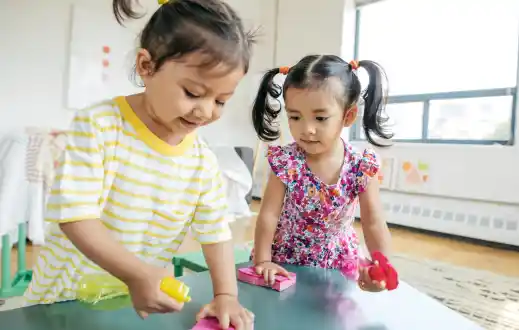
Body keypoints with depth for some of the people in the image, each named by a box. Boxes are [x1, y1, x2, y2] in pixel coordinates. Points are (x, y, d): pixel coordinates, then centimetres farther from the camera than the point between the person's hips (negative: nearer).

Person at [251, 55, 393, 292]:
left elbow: (374, 224, -17)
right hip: (285, 259, 0)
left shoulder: (362, 166, -20)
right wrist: (262, 261, -18)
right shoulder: (285, 161, -22)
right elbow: (269, 214, -17)